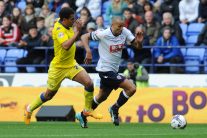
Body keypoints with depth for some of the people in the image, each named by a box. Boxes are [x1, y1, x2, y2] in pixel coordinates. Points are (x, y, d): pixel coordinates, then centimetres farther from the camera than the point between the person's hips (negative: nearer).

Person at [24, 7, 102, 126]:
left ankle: (88, 110, 6)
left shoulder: (68, 26, -2)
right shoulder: (59, 29, -26)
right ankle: (29, 109, 35)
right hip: (58, 67, -6)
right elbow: (66, 46, -43)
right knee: (49, 94, 10)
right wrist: (77, 32, -39)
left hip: (71, 64, 6)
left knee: (89, 83, -13)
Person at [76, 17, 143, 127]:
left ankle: (82, 116, 37)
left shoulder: (125, 32, -4)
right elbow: (84, 37, -10)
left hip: (113, 70, 7)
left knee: (102, 97, 23)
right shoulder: (103, 34, -18)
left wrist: (139, 42, -25)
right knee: (131, 88, -14)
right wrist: (88, 51, -26)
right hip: (105, 70, -7)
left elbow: (137, 46, -2)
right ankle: (115, 109, 4)